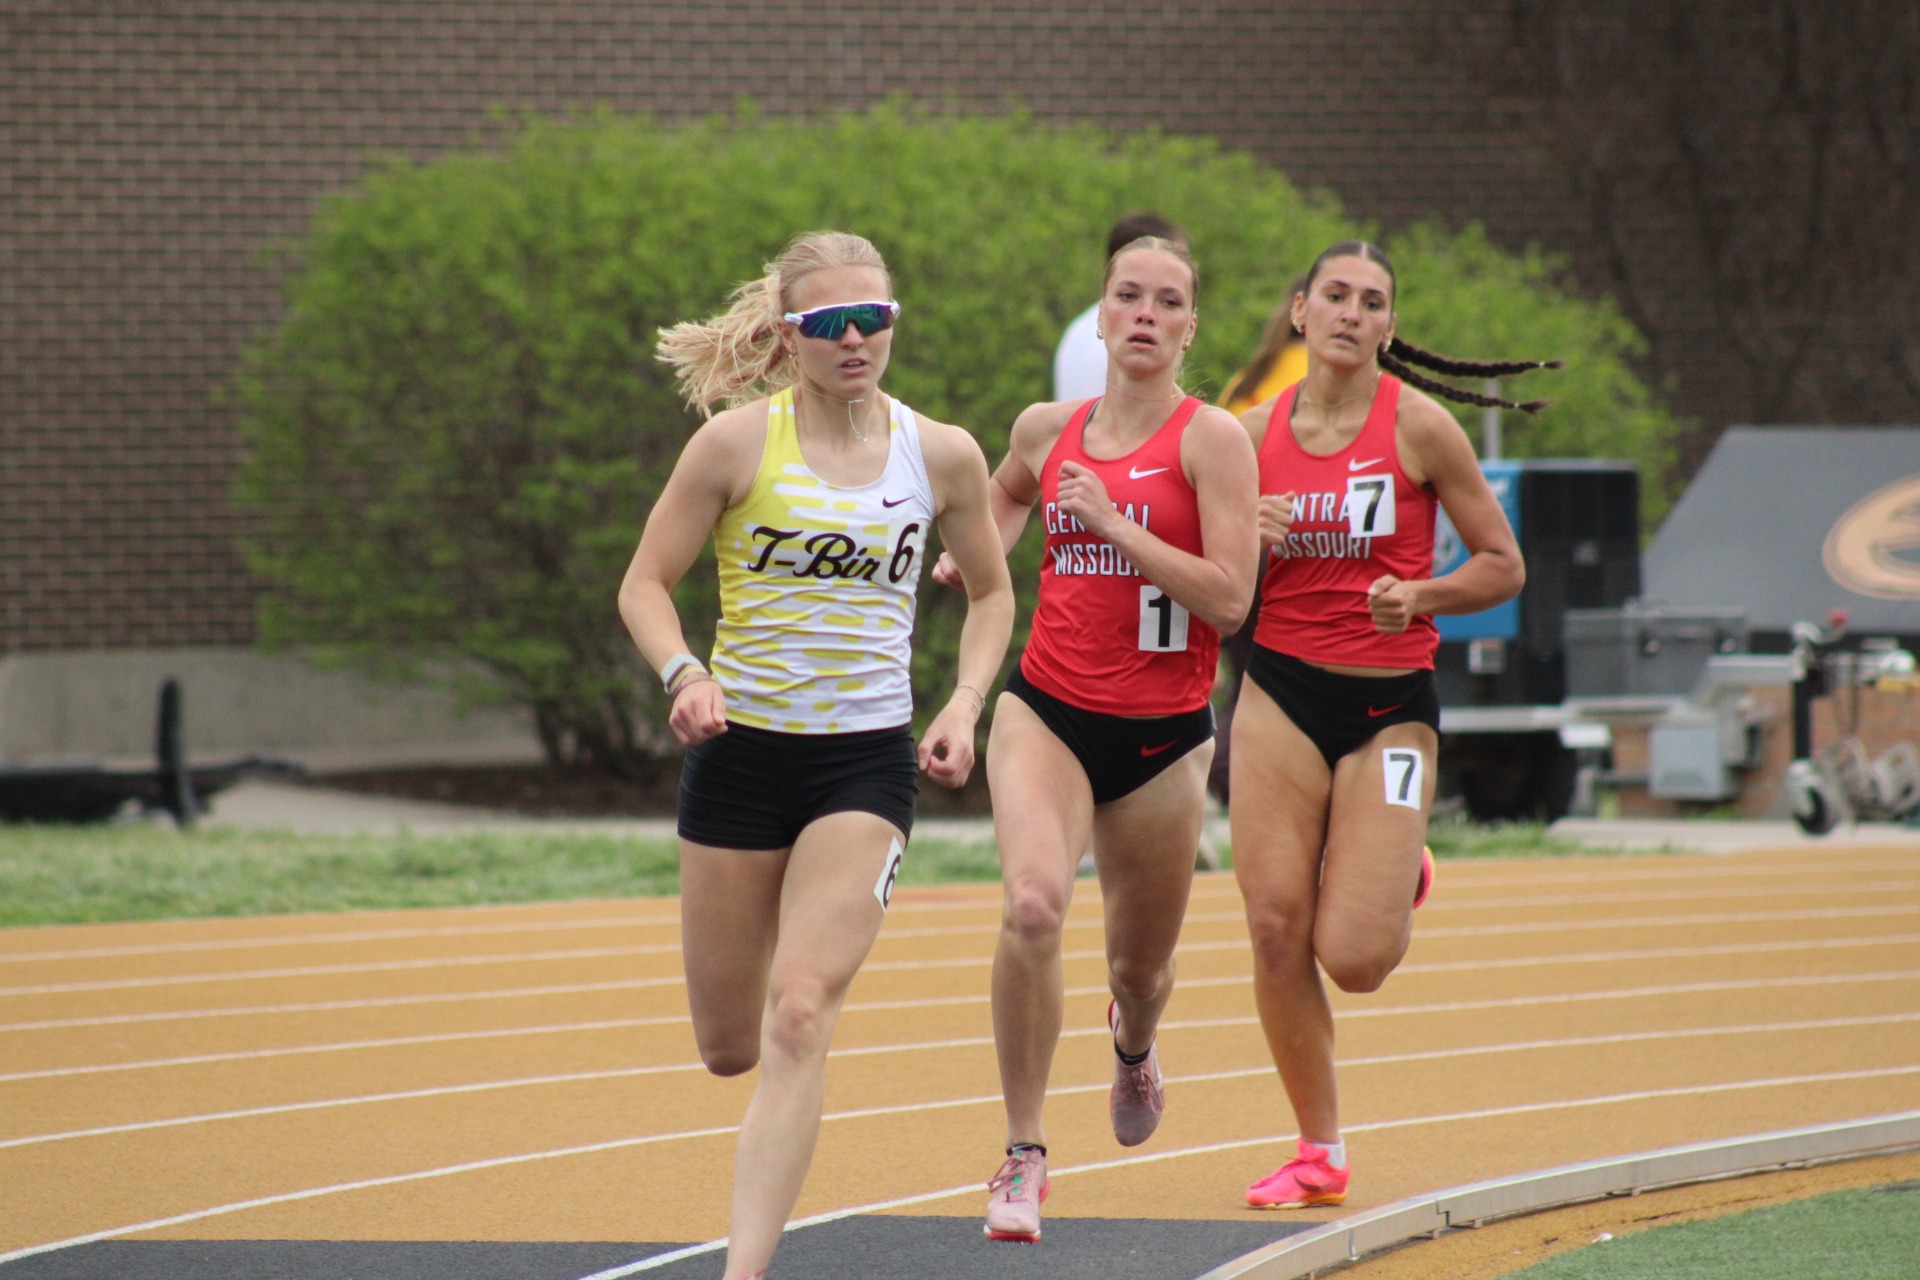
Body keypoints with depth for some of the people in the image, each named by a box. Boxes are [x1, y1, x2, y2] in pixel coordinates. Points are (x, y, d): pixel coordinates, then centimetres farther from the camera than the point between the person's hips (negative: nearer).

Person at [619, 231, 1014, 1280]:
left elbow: (990, 592, 16)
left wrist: (964, 705, 0)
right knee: (729, 1047, 8)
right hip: (741, 750, 0)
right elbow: (645, 584, -1)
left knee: (798, 1016, -18)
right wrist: (683, 674, -20)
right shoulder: (737, 443, -6)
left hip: (868, 760, 0)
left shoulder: (942, 456, 0)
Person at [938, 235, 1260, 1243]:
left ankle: (1133, 1047, 56)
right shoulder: (1047, 430, 5)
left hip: (1162, 733, -1)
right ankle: (1024, 1158, -17)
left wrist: (1114, 524, -20)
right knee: (1031, 905, -26)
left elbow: (1228, 597, -16)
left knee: (1140, 966, 15)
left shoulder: (1211, 439, -7)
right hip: (1047, 711, 1)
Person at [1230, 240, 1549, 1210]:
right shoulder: (1255, 431, 3)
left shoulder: (1417, 424, -6)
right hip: (1281, 692, 3)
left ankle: (1399, 879, 27)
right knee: (1276, 929, -5)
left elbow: (1504, 566, -1)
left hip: (1392, 701, -3)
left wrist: (1421, 596, -18)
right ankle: (1319, 1155, 10)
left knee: (1354, 959, -9)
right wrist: (1247, 544, -8)